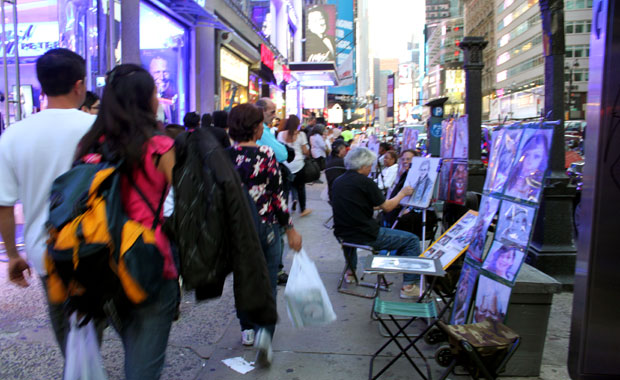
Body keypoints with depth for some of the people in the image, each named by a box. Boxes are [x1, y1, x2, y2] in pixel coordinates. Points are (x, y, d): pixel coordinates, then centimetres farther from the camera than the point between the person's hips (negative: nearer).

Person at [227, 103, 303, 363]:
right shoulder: (265, 154, -13)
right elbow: (277, 196, -12)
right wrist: (291, 230, -3)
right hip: (264, 226, -4)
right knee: (267, 283, 7)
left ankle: (247, 329, 32)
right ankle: (265, 334, -3)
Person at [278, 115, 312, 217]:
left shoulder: (281, 134, 1)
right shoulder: (301, 134, -4)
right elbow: (305, 151, -3)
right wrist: (308, 152, 18)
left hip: (285, 165, 2)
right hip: (298, 165, -2)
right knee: (300, 187, 12)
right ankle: (302, 209, 22)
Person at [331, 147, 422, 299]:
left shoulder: (337, 181, 7)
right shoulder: (365, 182, -14)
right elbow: (386, 207, -4)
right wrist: (402, 193, 13)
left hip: (342, 235, 8)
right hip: (365, 236, -7)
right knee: (412, 240, 4)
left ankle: (350, 271, 45)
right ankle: (408, 286, 7)